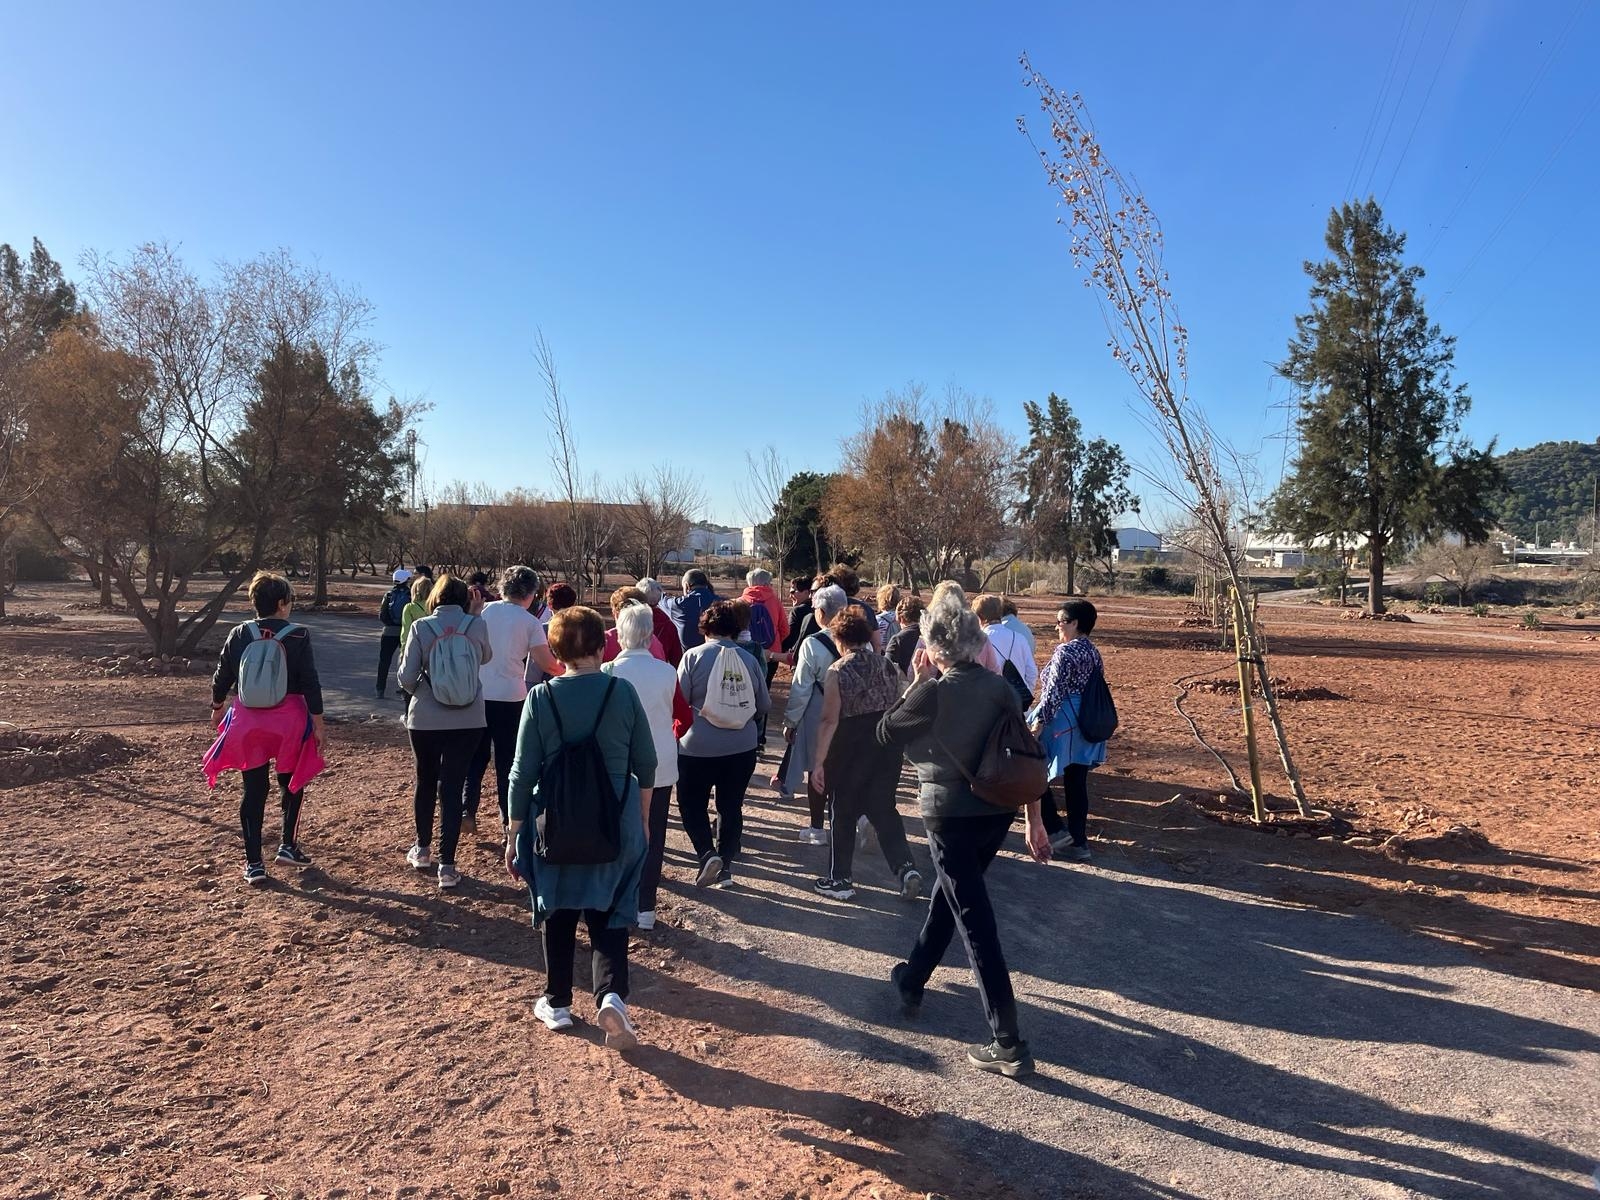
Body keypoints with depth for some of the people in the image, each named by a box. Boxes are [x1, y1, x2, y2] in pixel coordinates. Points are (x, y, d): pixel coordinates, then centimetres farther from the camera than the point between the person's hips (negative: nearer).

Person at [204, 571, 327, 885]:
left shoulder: (238, 635, -1)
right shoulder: (298, 636, -10)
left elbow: (222, 678, 8)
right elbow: (310, 684, -11)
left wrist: (217, 707, 27)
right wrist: (318, 725, -4)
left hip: (248, 721, 2)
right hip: (289, 721, -2)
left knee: (253, 791, 9)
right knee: (293, 784, 20)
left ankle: (254, 864, 12)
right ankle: (288, 846, 21)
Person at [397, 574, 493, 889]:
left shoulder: (421, 627, -6)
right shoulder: (477, 625, -5)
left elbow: (406, 678, -5)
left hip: (425, 719, 1)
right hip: (467, 720, 0)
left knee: (425, 783, 20)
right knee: (452, 788, 4)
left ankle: (423, 850, 37)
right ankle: (447, 866, 2)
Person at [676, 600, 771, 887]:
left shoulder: (693, 656, -11)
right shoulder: (749, 659, -2)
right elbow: (764, 705, 4)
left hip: (698, 746, -3)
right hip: (742, 746, 3)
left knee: (691, 803, 13)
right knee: (731, 806, 14)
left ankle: (707, 853, -5)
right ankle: (725, 866, 15)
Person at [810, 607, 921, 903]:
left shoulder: (838, 671, -12)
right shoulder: (889, 666, 4)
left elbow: (830, 720, -16)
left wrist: (819, 761, -12)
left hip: (849, 751, -4)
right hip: (887, 751, 5)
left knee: (843, 814, 11)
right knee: (884, 810, 16)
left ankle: (839, 880, 20)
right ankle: (905, 867, 0)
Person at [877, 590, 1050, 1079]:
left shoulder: (932, 693, -17)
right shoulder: (1001, 687, 0)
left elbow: (886, 733, -2)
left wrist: (916, 682, 2)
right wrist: (1034, 821, 9)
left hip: (950, 816, -7)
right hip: (997, 813, 7)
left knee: (977, 925, -1)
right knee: (948, 897, 25)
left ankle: (1009, 1046, 2)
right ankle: (912, 980, 44)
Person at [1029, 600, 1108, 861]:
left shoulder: (1065, 652, -15)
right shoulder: (1093, 653, 10)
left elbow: (1054, 691, -20)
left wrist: (1038, 721, -19)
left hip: (1061, 722, -8)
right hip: (1086, 726, 8)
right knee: (1077, 782, 11)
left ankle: (1055, 830, 4)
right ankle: (1078, 842, 14)